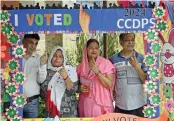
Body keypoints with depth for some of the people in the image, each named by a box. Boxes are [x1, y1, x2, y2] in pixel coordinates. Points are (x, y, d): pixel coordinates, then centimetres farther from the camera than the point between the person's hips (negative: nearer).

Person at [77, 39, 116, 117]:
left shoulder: (106, 63, -4)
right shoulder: (81, 66, 5)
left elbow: (110, 85, -10)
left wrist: (97, 72, -19)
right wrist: (80, 88, -4)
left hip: (101, 104, -3)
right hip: (85, 105, 3)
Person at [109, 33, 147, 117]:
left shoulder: (141, 58, 0)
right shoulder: (113, 59, 1)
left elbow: (146, 81, -3)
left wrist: (136, 67, -15)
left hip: (138, 105, 0)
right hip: (120, 105, 0)